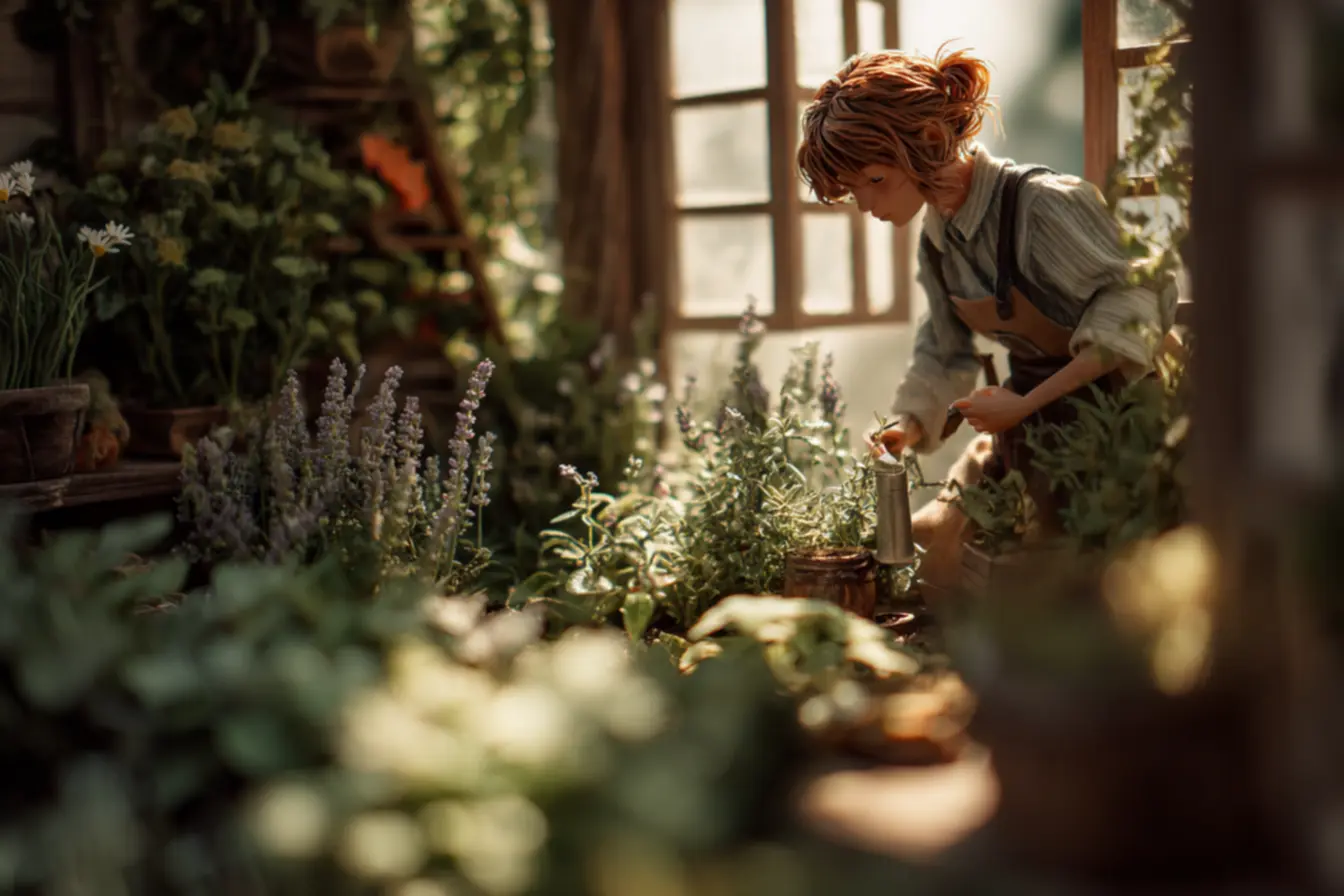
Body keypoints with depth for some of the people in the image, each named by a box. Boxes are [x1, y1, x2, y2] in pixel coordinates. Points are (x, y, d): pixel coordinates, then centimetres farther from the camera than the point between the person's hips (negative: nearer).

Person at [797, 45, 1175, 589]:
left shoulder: (1041, 203, -24)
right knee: (929, 543, 8)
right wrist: (908, 428, -5)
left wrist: (1025, 404, -24)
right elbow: (945, 354, 13)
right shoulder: (936, 240, 2)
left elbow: (1132, 309, -22)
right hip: (1026, 422, 8)